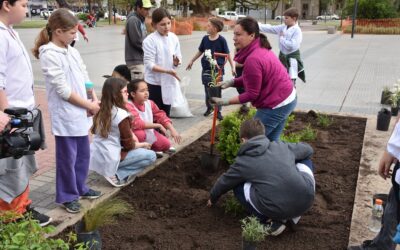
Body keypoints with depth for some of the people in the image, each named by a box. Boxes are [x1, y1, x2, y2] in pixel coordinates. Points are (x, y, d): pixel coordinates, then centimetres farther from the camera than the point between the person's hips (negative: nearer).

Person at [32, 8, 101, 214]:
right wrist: (89, 105, -12)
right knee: (67, 158, 5)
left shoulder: (73, 52, 9)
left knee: (83, 154, 18)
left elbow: (85, 78, 12)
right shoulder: (50, 55, -16)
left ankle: (80, 188, 35)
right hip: (65, 117, -8)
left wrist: (95, 100, -3)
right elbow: (62, 90, -19)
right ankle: (67, 196, 20)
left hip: (81, 114, 8)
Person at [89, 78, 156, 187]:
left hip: (94, 158, 8)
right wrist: (143, 144, 9)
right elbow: (129, 145, -11)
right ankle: (117, 175, -7)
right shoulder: (121, 114, -17)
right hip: (109, 160, -8)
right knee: (151, 156, -3)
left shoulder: (101, 111, 6)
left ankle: (113, 172, 10)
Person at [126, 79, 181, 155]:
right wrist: (158, 125, -29)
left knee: (166, 144, -9)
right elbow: (137, 124, -39)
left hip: (149, 132, 6)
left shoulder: (150, 103, -4)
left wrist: (172, 130, -18)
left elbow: (161, 116, -3)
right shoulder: (128, 105, -28)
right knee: (140, 134, -38)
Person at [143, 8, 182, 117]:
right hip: (154, 83, -5)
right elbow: (149, 64, -18)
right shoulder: (149, 40, -14)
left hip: (169, 82, 5)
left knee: (166, 114, 16)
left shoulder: (174, 38, 2)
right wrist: (168, 71, -27)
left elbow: (178, 57, 7)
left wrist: (176, 62, -17)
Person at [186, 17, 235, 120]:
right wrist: (191, 61, 22)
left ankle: (218, 111, 16)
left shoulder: (221, 40, -11)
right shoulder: (205, 38, 0)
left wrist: (232, 67, -10)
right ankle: (209, 108, 31)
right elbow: (200, 51, 15)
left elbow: (228, 54, -5)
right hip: (206, 69, 4)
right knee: (207, 90, 12)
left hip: (218, 70, -3)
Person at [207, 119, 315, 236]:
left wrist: (212, 198, 47)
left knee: (238, 187, 21)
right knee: (305, 160, 31)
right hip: (307, 200, 3)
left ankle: (271, 220, 8)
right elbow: (308, 149, 34)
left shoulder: (243, 162, 10)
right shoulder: (281, 146, 16)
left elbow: (223, 183, 26)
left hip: (277, 209, -3)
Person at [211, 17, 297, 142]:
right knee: (270, 142, 20)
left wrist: (226, 102, -17)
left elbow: (251, 94, -21)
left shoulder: (253, 59, -28)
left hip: (276, 105, -10)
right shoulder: (259, 48, 3)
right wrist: (231, 82, -2)